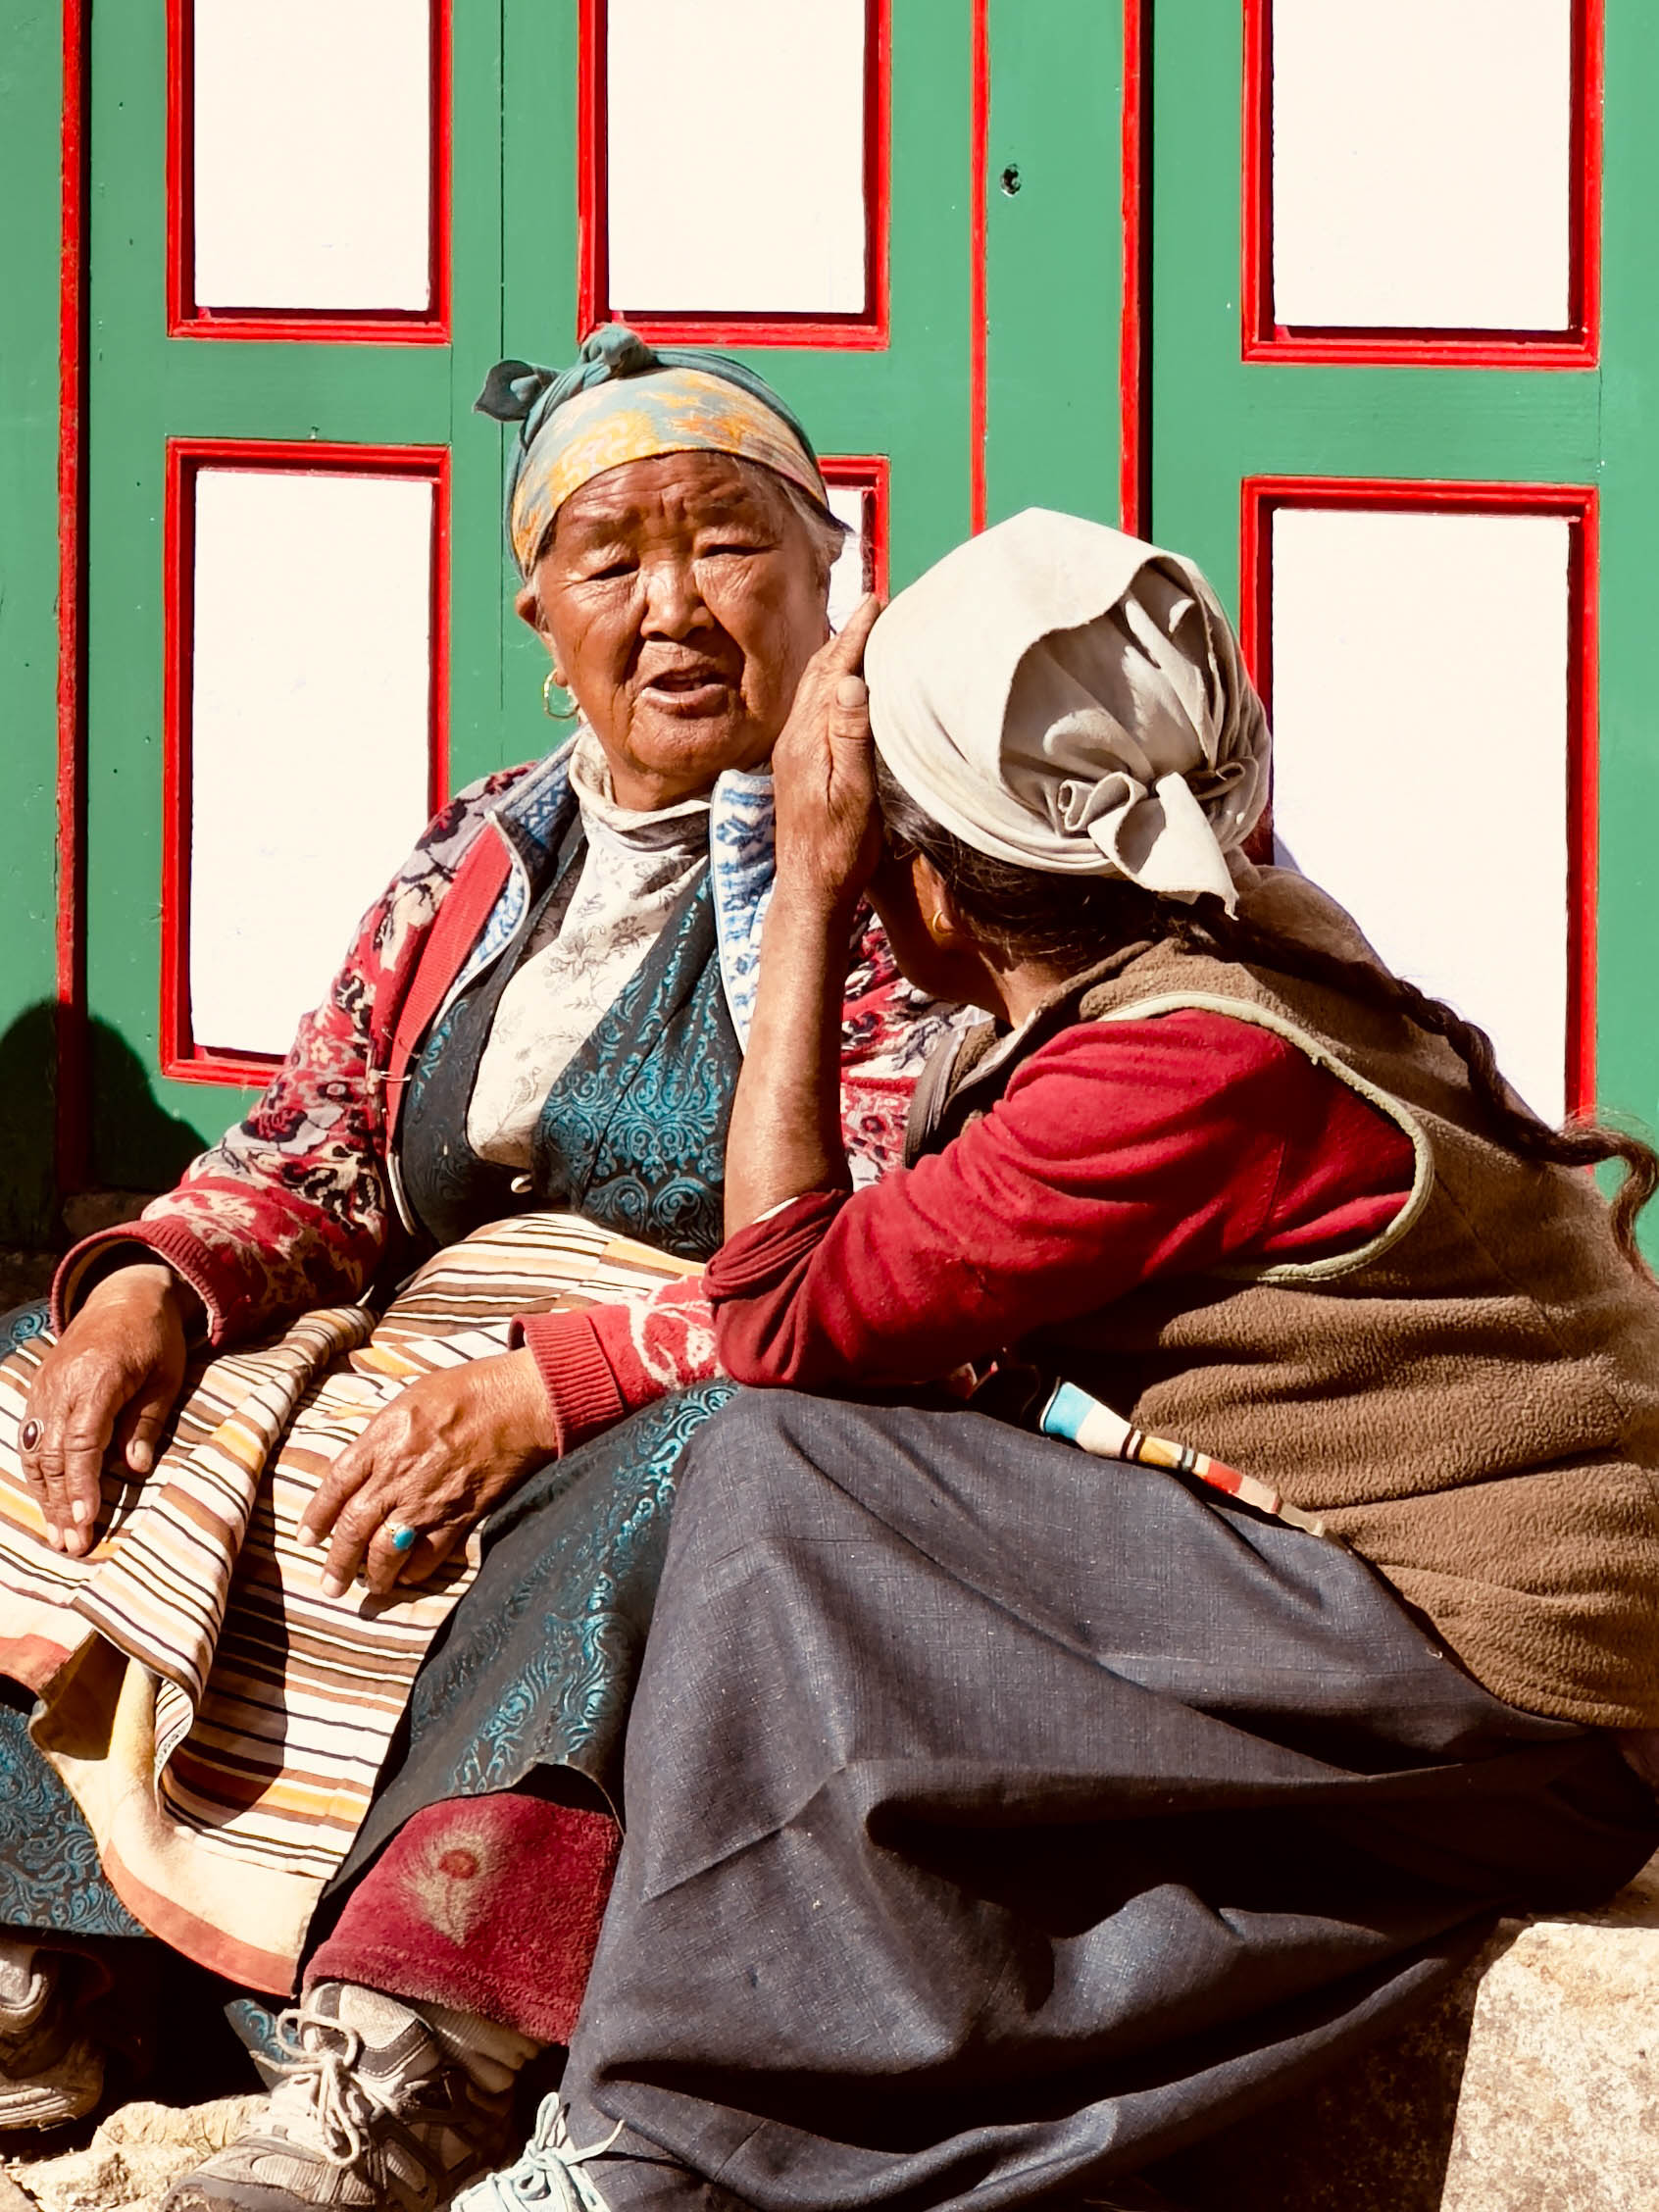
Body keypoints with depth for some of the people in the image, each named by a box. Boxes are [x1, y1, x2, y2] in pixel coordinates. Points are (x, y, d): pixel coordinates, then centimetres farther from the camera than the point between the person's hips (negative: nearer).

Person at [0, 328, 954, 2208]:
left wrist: (553, 1382, -26)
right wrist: (159, 1279, -10)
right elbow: (315, 1157, 13)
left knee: (652, 1505, -39)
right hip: (418, 1378, 7)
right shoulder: (475, 868, 17)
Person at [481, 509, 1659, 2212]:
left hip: (1480, 1684, -10)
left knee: (786, 1483, -12)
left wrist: (807, 887, -9)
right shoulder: (1225, 952, 11)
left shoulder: (1196, 1067, -18)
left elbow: (785, 1318, -12)